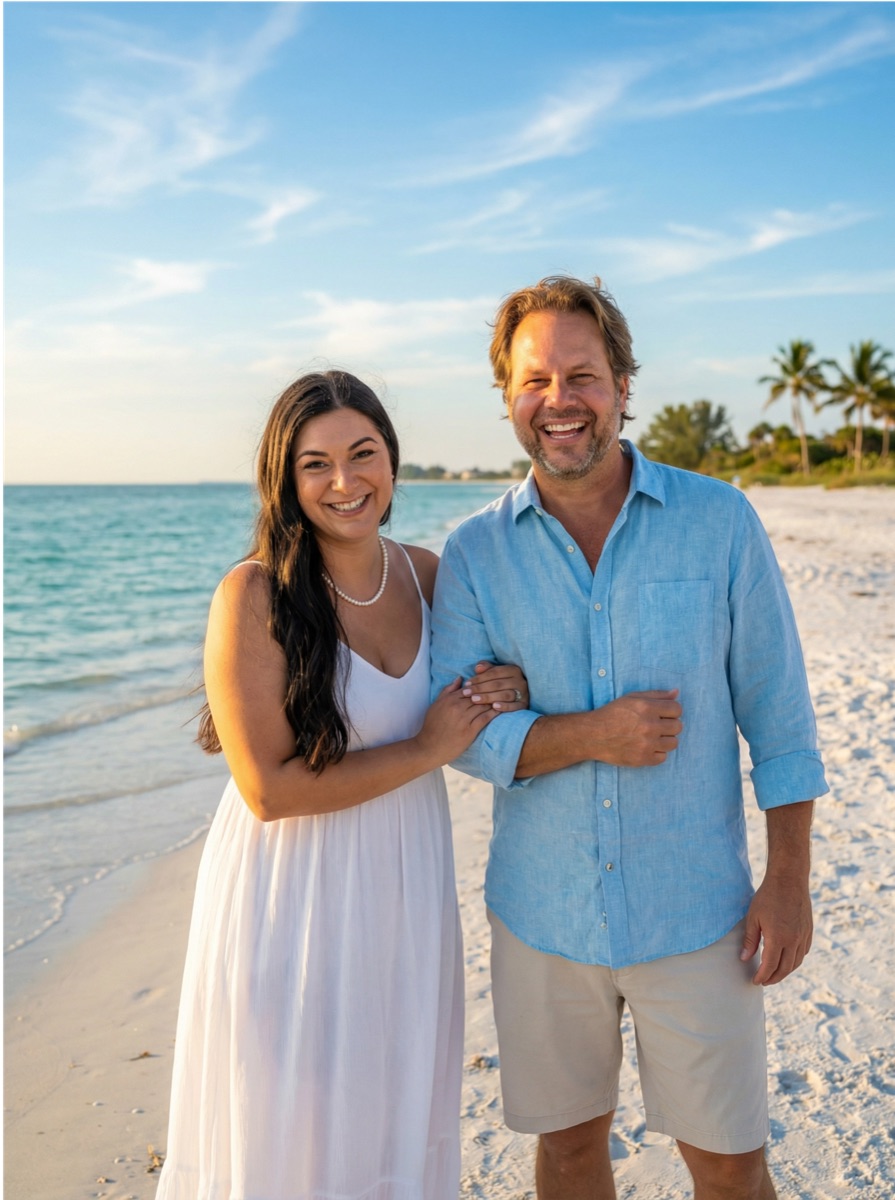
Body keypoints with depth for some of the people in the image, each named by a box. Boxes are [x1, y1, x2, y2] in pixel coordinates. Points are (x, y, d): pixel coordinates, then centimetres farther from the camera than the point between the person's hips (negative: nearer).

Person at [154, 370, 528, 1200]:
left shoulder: (426, 574, -2)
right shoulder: (254, 595, -19)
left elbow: (461, 701, 15)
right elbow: (268, 788, -21)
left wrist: (509, 694, -9)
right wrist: (427, 750, -18)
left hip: (406, 888, 5)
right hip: (294, 896, -5)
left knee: (398, 1116, 22)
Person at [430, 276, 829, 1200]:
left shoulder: (719, 520, -6)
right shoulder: (475, 554, -4)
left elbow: (777, 712, -3)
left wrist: (789, 880, -6)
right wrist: (590, 736, -20)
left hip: (694, 914, -1)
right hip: (540, 915, 1)